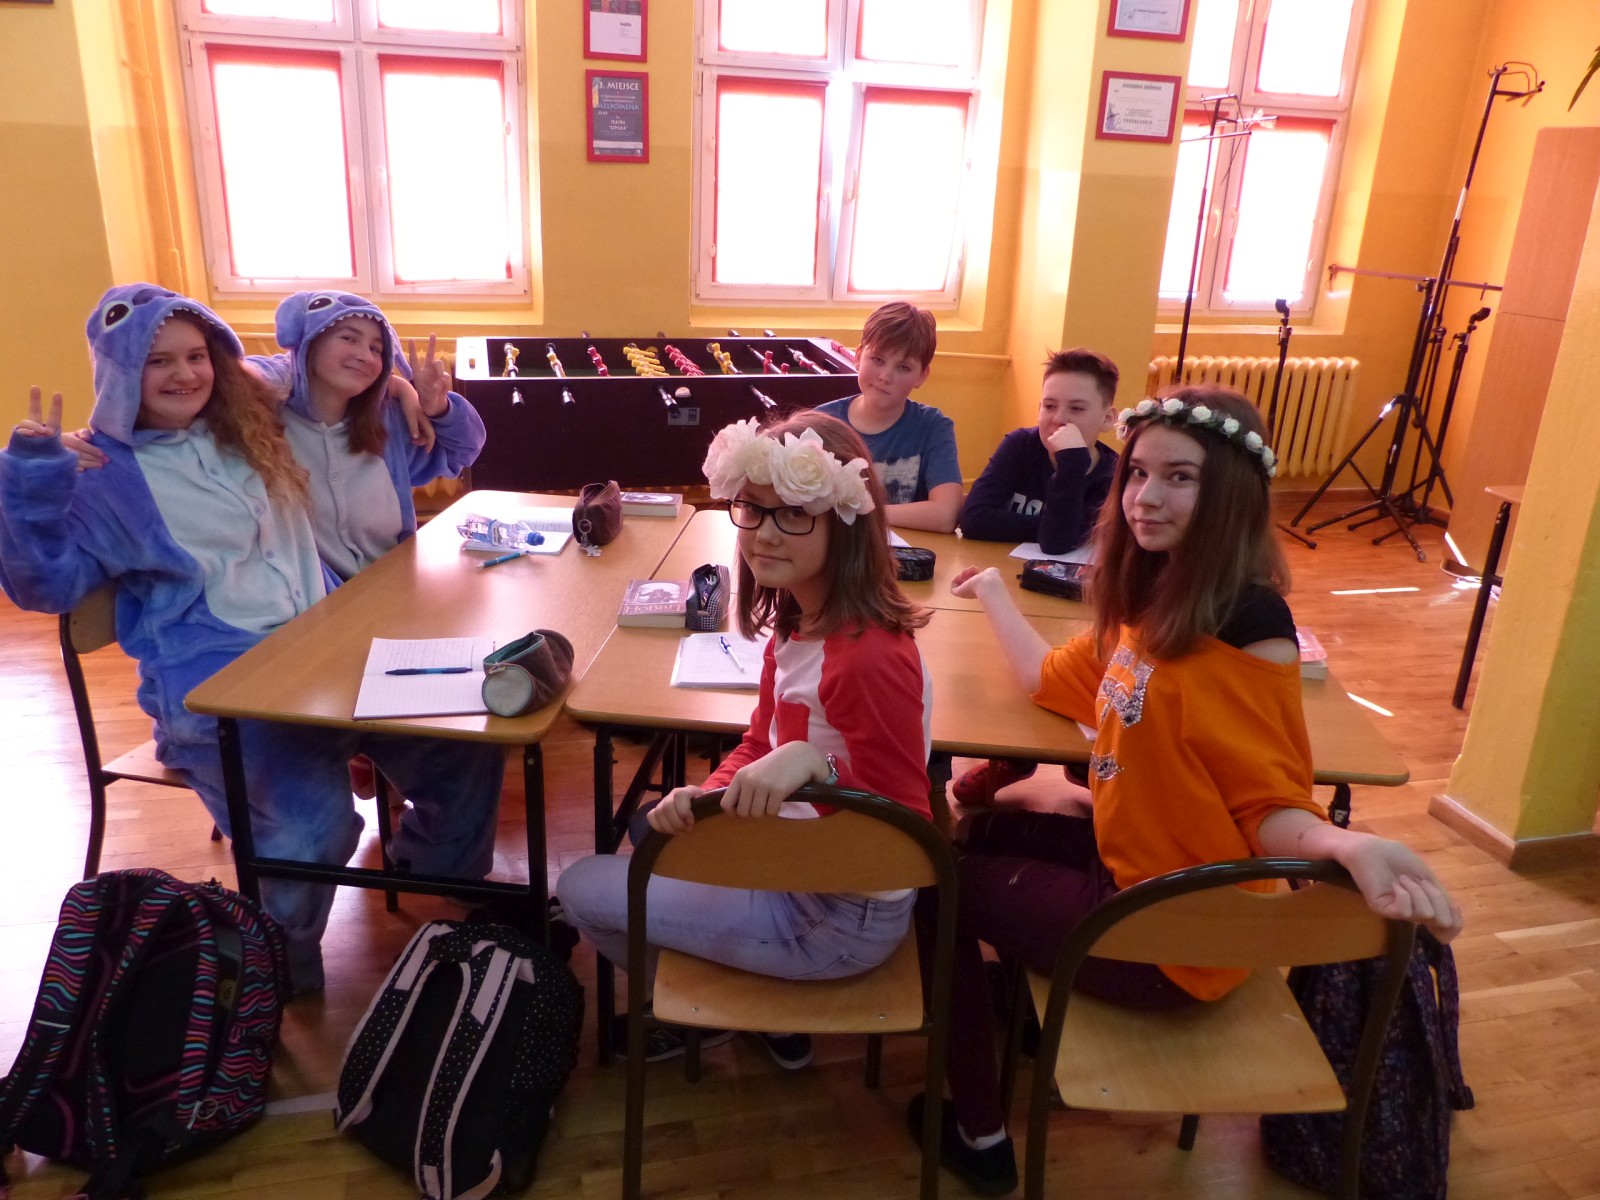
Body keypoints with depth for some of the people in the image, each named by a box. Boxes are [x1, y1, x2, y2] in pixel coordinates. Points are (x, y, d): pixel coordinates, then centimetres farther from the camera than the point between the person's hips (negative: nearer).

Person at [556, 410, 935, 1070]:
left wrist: (815, 762, -40)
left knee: (581, 889, 1)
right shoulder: (795, 622, -2)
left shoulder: (870, 657, -30)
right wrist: (706, 796, -12)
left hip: (841, 919, -8)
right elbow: (760, 743, 7)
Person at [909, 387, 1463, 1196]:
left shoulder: (1248, 623, -26)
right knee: (983, 832, 23)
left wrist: (1348, 846, -43)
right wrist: (992, 591, 27)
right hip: (1130, 861, 8)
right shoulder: (1150, 595, -1)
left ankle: (979, 1134, 23)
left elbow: (1269, 807, -20)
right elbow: (1054, 680, 13)